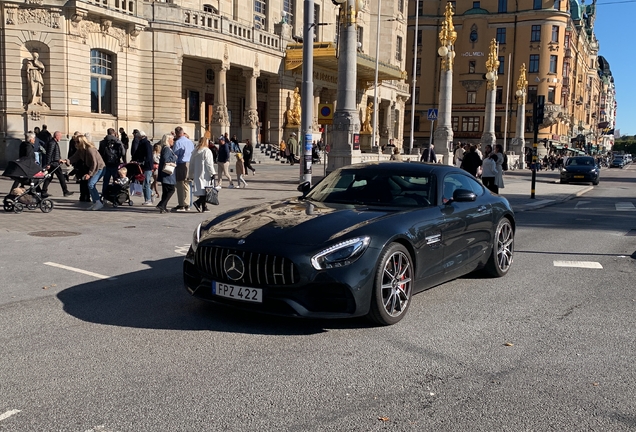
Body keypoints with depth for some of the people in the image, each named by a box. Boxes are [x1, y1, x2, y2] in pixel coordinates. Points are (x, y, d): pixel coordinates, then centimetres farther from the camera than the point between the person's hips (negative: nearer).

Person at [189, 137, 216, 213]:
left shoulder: (195, 151, 10)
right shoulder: (207, 151, -10)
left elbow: (191, 164, 14)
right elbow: (209, 164, -13)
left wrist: (191, 175, 20)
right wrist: (212, 173, -8)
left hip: (197, 175, 7)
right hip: (205, 175, -7)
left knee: (201, 190, 12)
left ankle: (204, 207, 13)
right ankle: (198, 202, -21)